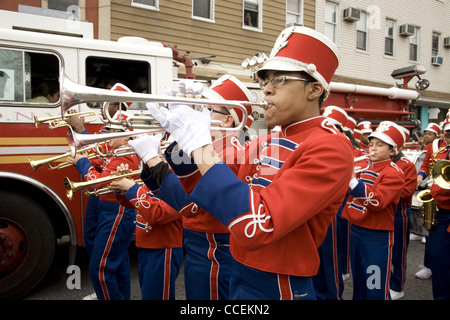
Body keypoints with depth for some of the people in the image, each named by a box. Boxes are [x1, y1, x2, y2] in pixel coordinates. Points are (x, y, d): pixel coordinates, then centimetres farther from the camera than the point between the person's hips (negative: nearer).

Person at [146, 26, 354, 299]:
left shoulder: (330, 148, -21)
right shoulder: (266, 142, 4)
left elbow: (257, 226, -32)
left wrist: (199, 143, -28)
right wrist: (186, 134, -9)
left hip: (277, 288, -7)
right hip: (240, 277, 7)